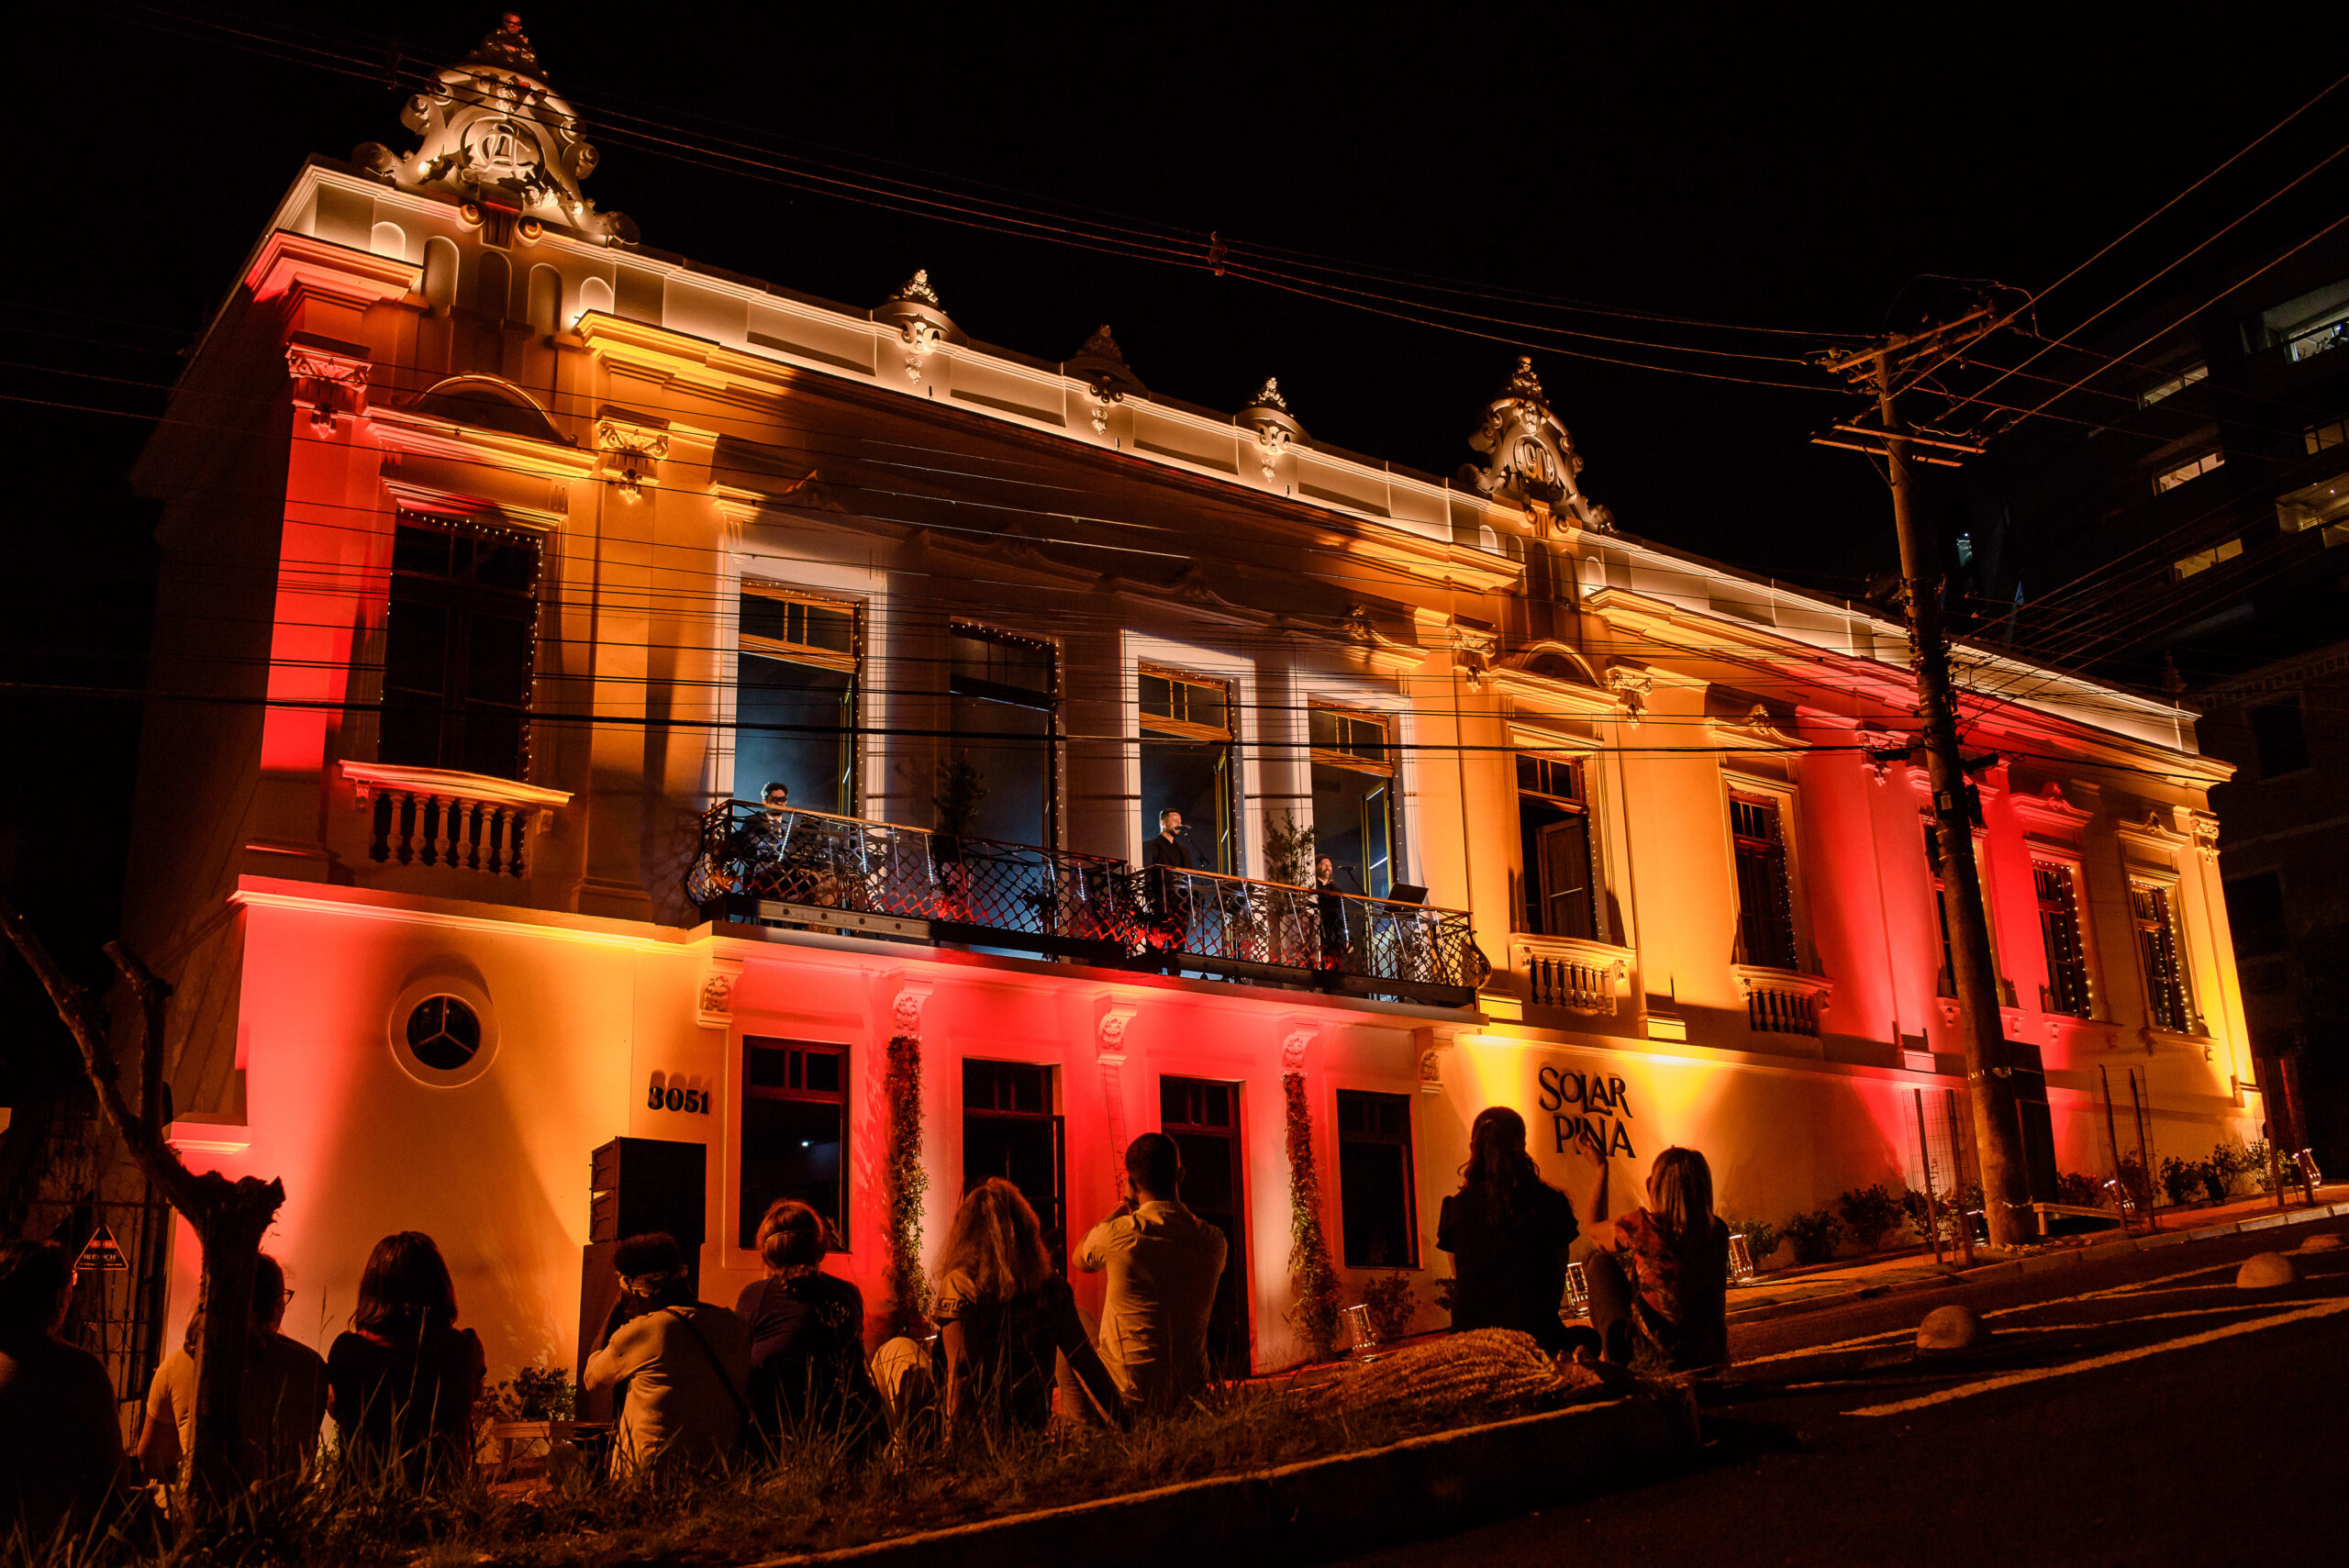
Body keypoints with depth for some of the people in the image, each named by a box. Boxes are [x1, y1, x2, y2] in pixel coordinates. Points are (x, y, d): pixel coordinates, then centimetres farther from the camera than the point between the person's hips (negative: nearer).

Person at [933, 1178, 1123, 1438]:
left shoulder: (959, 1284, -9)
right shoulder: (1051, 1283, 3)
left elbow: (960, 1371, -14)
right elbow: (1086, 1361, 5)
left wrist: (955, 1437, -12)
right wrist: (1123, 1418, 13)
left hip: (979, 1428, -4)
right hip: (1036, 1428, 4)